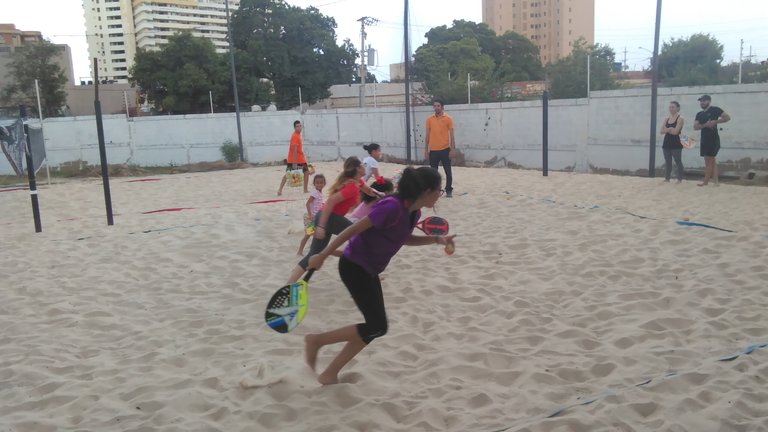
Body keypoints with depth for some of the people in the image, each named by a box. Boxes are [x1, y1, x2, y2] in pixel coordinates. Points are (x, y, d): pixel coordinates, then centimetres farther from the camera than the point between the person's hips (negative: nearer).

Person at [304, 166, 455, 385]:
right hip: (354, 267, -9)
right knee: (378, 327, -9)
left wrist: (436, 240, 9)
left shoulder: (414, 212, 2)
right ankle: (316, 340, 4)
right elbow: (353, 230, -22)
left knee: (374, 327, 9)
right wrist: (322, 256, -19)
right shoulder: (392, 207, -26)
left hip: (368, 270, 10)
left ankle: (329, 375, 18)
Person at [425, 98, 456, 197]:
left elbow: (451, 135, -1)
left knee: (448, 171, 4)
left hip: (445, 150, -2)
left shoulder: (448, 119, -1)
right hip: (433, 150, 2)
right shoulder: (429, 119, 6)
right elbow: (427, 135, 9)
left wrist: (452, 150, -7)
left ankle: (449, 190, 14)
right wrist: (426, 150, 5)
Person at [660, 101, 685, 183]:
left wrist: (667, 129, -4)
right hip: (667, 143, 6)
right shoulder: (666, 119, 13)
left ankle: (680, 179, -1)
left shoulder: (680, 119, -6)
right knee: (667, 162, 10)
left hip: (676, 144, -6)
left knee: (678, 162, -4)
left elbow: (675, 131, -17)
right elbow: (662, 131, 2)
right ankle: (667, 178, 15)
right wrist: (670, 128, -13)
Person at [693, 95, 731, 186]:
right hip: (704, 139, 7)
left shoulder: (715, 110, -3)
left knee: (709, 161, -5)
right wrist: (705, 125, -15)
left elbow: (727, 117, -7)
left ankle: (706, 181, -1)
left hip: (713, 139, -7)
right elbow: (695, 127, 1)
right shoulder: (699, 114, 13)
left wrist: (715, 122, -18)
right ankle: (715, 180, 12)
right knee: (712, 161, 9)